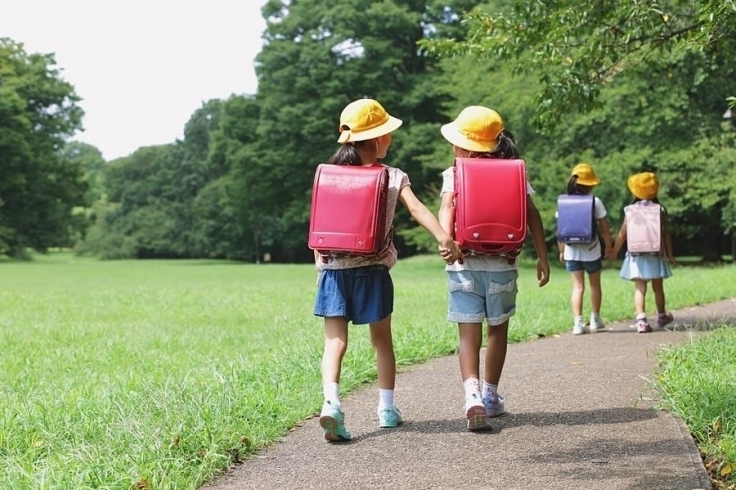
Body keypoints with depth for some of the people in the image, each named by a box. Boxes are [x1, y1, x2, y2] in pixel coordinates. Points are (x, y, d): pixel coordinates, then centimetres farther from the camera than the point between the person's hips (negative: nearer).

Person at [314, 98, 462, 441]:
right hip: (372, 269, -1)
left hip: (333, 268, 1)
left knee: (335, 341, -1)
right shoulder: (393, 177, -2)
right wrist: (443, 237, -26)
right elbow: (417, 209, -17)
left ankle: (331, 402, -23)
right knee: (382, 340, 15)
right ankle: (387, 407, 23)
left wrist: (320, 263, 12)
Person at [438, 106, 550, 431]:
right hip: (502, 264, 2)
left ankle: (473, 395, -22)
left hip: (464, 263, -2)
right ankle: (491, 395, 28)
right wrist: (542, 256, 2)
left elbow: (447, 207, -16)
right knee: (497, 330, 18)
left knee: (469, 333, -1)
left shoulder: (454, 174, 1)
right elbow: (531, 213, 1)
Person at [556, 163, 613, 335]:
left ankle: (578, 322, -5)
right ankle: (595, 320, 25)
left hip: (572, 251, 2)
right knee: (595, 284, 16)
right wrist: (608, 247, 7)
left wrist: (561, 251, 10)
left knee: (577, 286, 6)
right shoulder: (595, 202, -9)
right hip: (591, 251, -1)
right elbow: (605, 228, -7)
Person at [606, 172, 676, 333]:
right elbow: (666, 233, -1)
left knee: (640, 288, 0)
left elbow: (622, 233, -1)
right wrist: (670, 254, 7)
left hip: (636, 256, 0)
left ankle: (641, 320, -15)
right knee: (658, 288, 16)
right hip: (656, 254, 1)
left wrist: (614, 251, 11)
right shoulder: (660, 209, -1)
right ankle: (661, 316, 35)